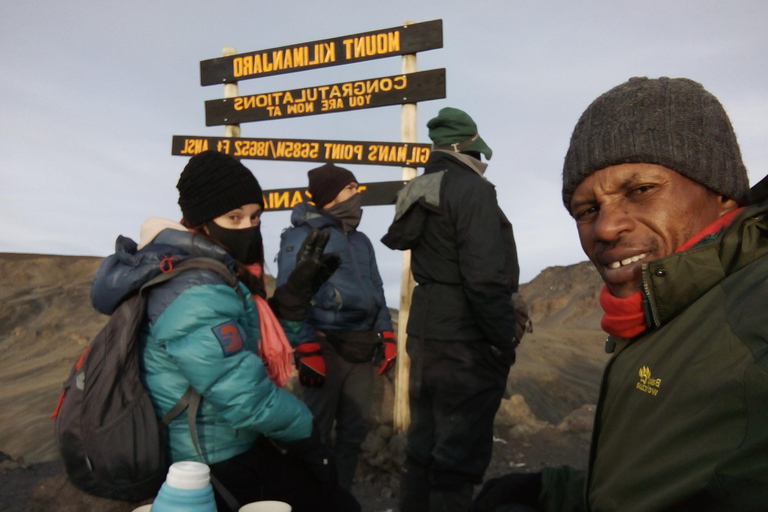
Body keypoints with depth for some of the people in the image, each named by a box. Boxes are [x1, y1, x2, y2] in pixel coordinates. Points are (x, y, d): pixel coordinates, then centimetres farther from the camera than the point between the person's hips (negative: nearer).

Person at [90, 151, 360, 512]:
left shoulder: (217, 275, 5)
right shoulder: (196, 294, -26)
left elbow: (262, 344, 8)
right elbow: (247, 398, -29)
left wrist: (299, 287, -3)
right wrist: (305, 434, -13)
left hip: (232, 445, 9)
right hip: (213, 464, -9)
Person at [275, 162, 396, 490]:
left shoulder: (361, 241, 20)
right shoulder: (303, 235, -3)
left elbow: (376, 291, 22)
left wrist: (386, 337, 13)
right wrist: (306, 349, -18)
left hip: (362, 348, 7)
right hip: (326, 346, -7)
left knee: (355, 429, 12)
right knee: (316, 431, 0)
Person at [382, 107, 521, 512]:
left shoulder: (421, 193, 12)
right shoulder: (472, 190, -13)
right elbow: (485, 276, -22)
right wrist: (505, 340, -12)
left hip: (425, 336, 8)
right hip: (467, 344, -8)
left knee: (422, 447, 19)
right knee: (459, 456, 4)